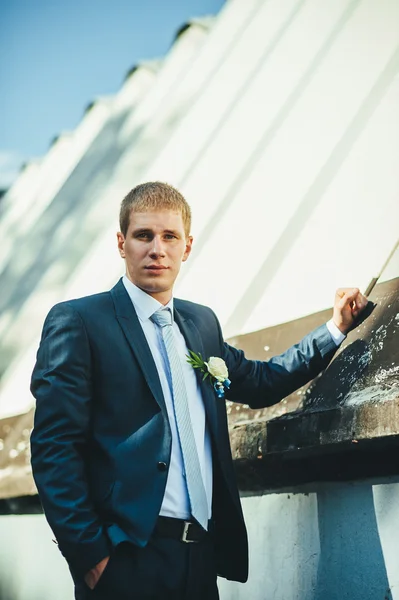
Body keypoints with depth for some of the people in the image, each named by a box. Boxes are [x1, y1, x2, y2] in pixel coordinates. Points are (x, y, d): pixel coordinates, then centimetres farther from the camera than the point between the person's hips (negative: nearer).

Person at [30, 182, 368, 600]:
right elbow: (54, 448, -10)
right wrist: (89, 553, -16)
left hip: (202, 555, 6)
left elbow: (258, 382, 29)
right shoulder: (77, 322, -4)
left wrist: (335, 329, 25)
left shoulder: (202, 322, 16)